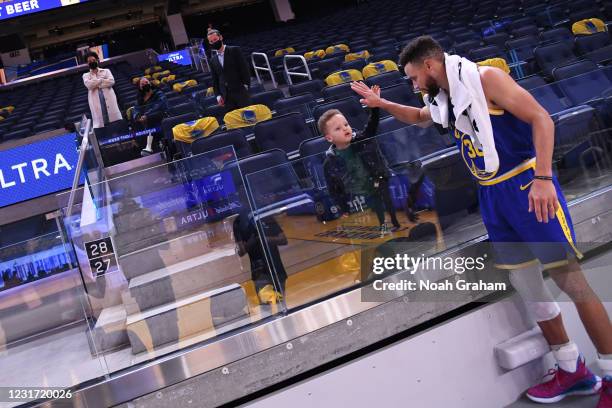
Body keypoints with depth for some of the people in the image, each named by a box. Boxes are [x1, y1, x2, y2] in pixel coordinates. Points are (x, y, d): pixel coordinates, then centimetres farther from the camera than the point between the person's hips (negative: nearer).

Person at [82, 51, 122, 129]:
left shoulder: (106, 71, 18)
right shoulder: (86, 75, 18)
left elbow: (111, 81, -2)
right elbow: (89, 84, -4)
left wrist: (96, 84, -3)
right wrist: (102, 79, 0)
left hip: (109, 99, 0)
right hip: (96, 102, 0)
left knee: (115, 119, -5)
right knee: (99, 122, -7)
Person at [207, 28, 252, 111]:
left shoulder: (235, 51, 3)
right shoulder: (213, 60, 15)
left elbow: (244, 68, -1)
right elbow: (215, 80, 16)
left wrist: (245, 85, -9)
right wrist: (218, 95, 5)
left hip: (240, 92, -3)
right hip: (226, 97, 4)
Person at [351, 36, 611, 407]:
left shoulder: (485, 78, -12)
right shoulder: (444, 100, 12)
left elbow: (541, 118, -17)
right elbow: (418, 117, 35)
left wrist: (543, 178, -27)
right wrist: (381, 104, 20)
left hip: (527, 185, -8)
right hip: (493, 194, 8)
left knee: (569, 277, -5)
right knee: (524, 281, 10)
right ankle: (573, 370, 24)